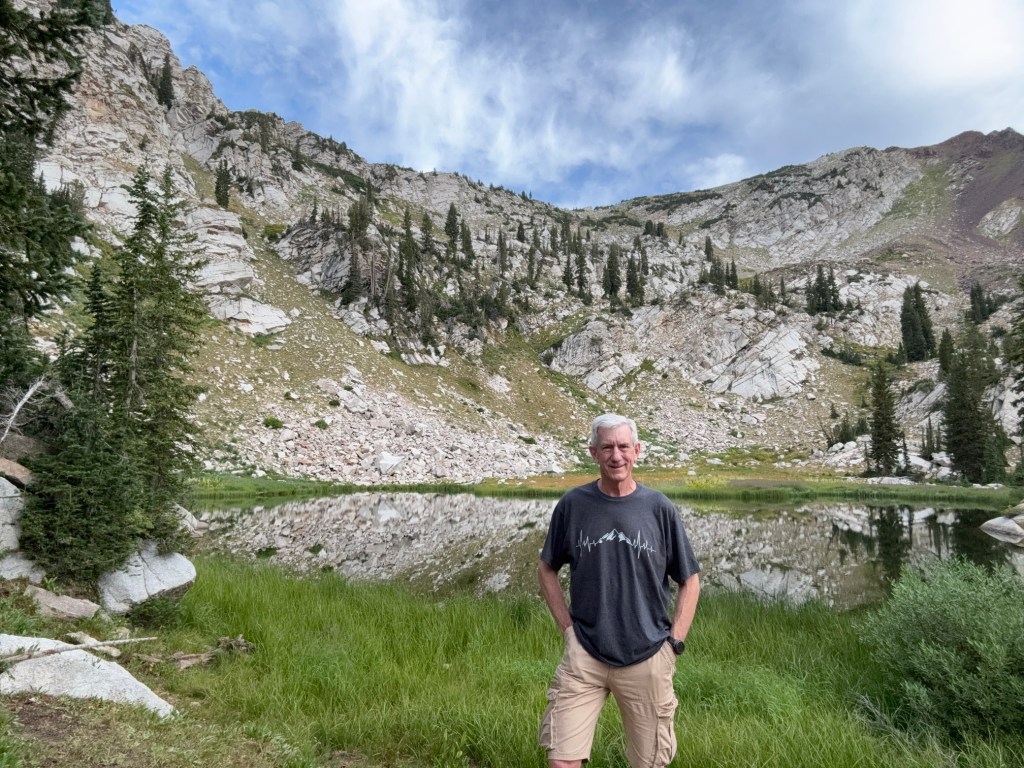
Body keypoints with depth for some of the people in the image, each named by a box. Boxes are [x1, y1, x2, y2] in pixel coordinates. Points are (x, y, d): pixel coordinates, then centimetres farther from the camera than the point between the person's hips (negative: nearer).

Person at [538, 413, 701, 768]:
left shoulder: (659, 508, -5)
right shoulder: (572, 505, -5)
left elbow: (690, 581, 4)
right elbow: (547, 569, 8)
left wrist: (674, 641, -2)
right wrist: (567, 628, 1)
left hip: (647, 658, 1)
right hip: (583, 655, 0)